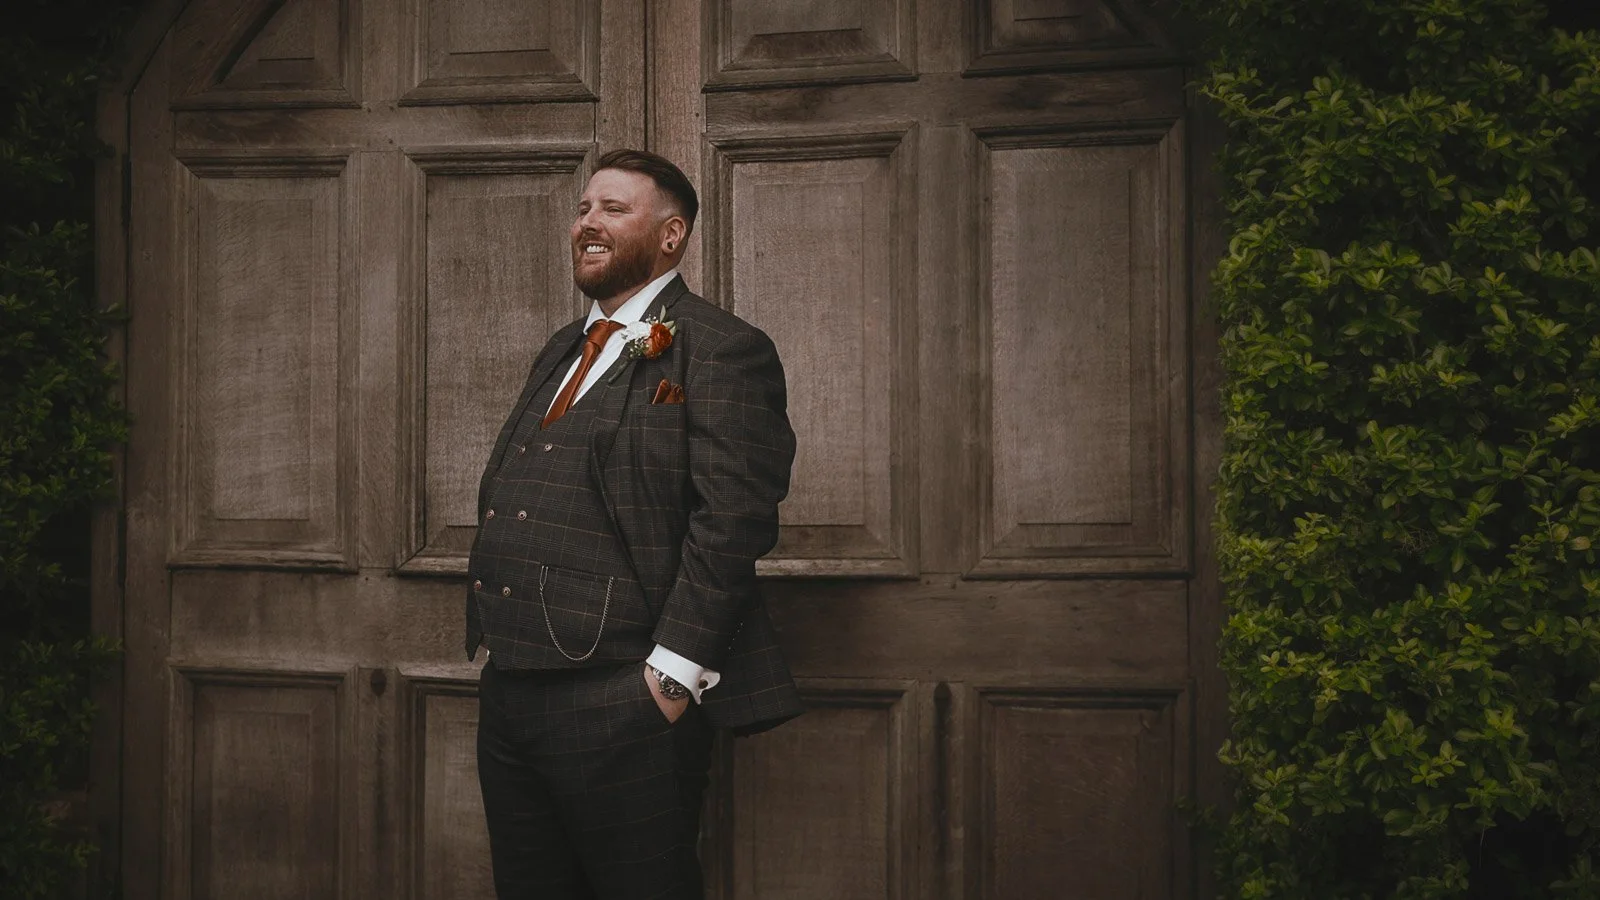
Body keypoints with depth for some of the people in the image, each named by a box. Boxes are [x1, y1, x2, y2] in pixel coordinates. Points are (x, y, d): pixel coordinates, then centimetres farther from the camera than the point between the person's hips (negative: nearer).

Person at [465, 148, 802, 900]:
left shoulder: (722, 351, -7)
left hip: (622, 705, -8)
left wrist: (673, 672, -21)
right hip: (507, 696, 8)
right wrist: (489, 636, 13)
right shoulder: (561, 352, 20)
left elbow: (730, 520, -17)